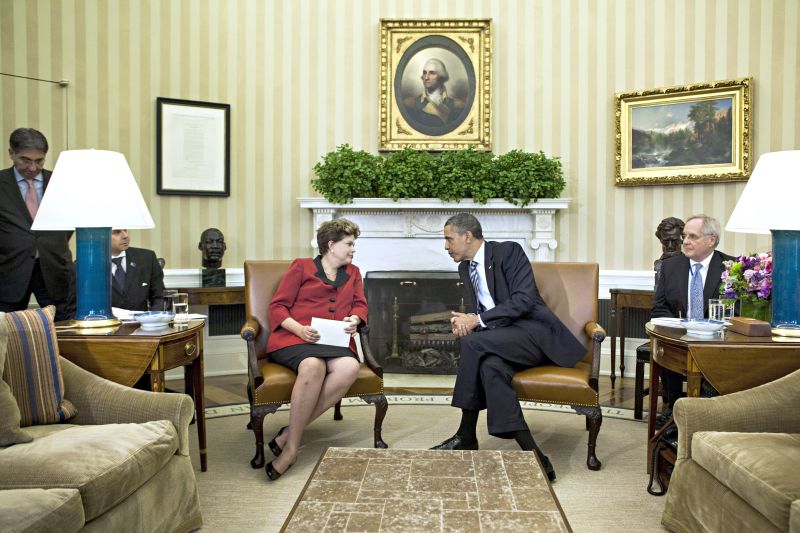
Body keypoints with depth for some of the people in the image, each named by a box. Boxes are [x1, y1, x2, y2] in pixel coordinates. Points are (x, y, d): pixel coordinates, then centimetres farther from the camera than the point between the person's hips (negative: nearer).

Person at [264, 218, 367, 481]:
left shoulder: (353, 273, 26)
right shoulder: (301, 267, 13)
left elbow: (360, 305, 22)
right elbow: (277, 306, 6)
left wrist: (354, 319, -3)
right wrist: (299, 328, -12)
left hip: (334, 341, 4)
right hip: (294, 339, -3)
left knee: (350, 367, -33)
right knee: (313, 366, -39)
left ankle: (290, 434, -26)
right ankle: (292, 447, -27)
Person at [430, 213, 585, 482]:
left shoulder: (508, 252, -7)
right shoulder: (465, 267, 16)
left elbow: (524, 300, -18)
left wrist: (478, 320, -19)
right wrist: (467, 320, -6)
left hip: (533, 331, -7)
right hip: (501, 337, 7)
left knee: (473, 343, -31)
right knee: (490, 364, -30)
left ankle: (467, 437, -20)